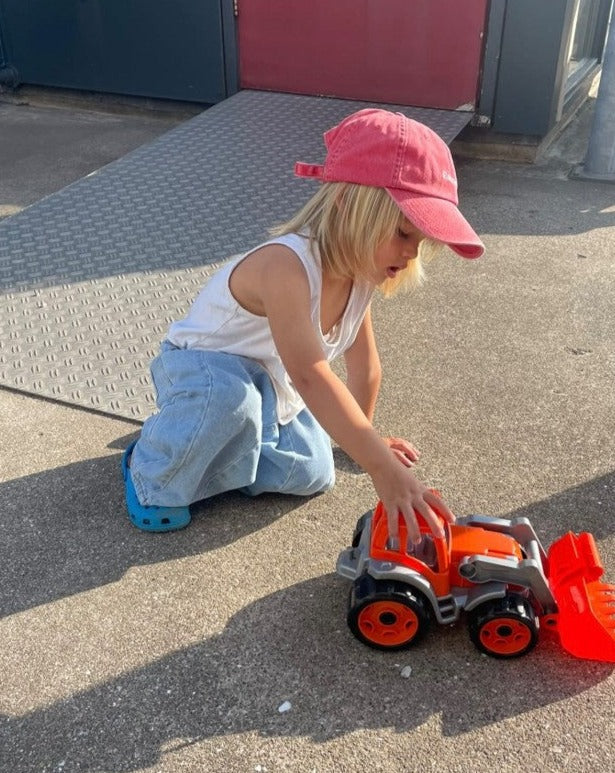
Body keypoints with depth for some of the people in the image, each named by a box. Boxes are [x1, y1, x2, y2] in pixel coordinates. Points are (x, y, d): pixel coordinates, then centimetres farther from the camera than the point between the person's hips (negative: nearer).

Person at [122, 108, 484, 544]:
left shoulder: (359, 271, -12)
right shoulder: (287, 266, -40)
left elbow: (365, 364, 2)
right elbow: (311, 376, -51)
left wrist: (362, 436, 14)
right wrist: (384, 469, -55)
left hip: (269, 384, 8)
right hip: (200, 368, -7)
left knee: (312, 474, -1)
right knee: (230, 397, -40)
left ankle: (207, 440, 18)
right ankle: (153, 476, -10)